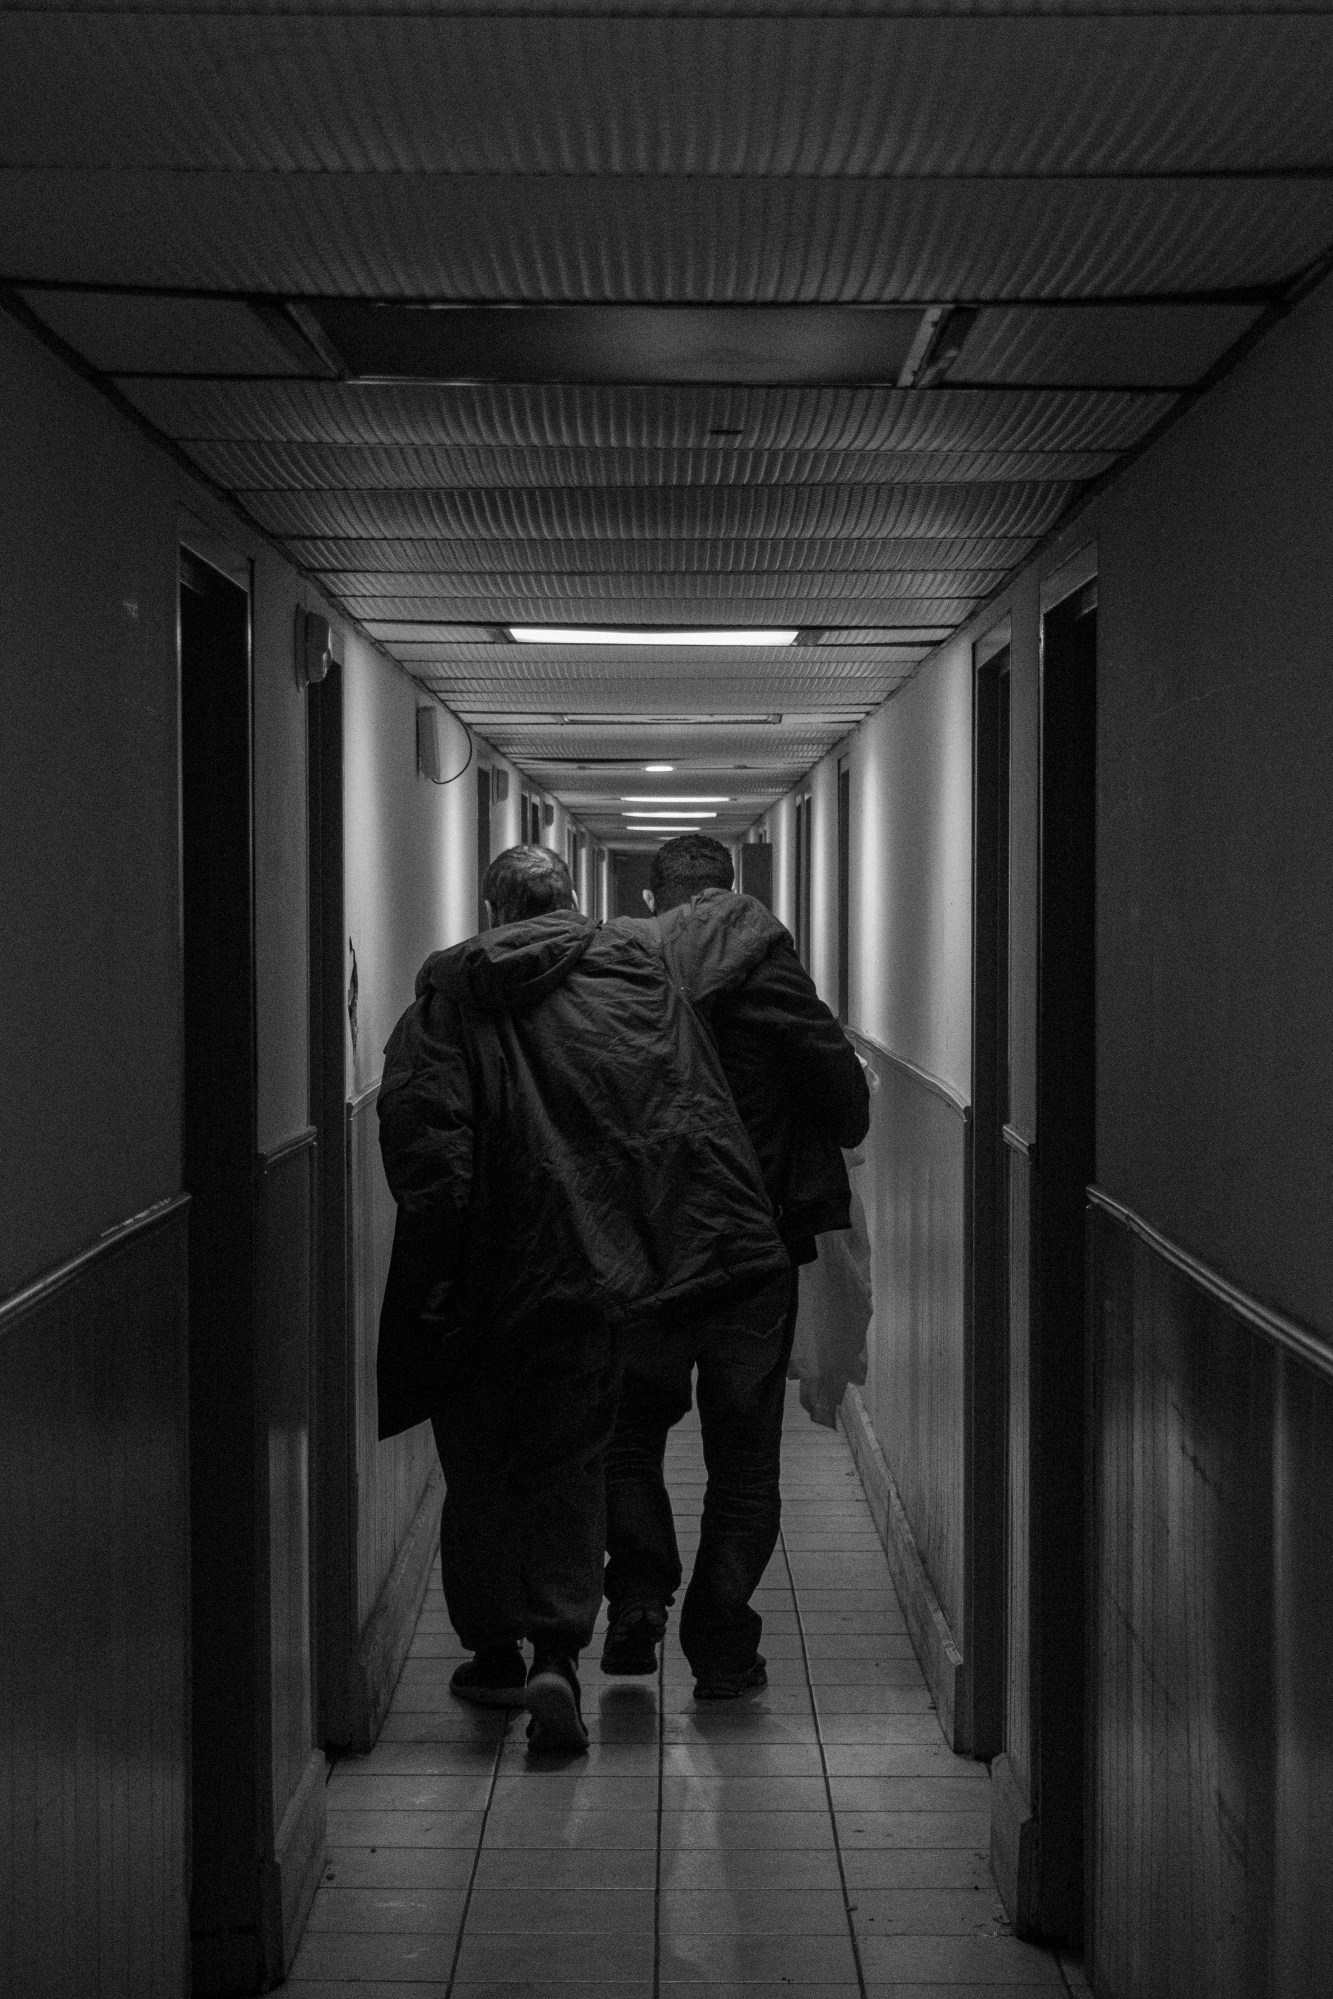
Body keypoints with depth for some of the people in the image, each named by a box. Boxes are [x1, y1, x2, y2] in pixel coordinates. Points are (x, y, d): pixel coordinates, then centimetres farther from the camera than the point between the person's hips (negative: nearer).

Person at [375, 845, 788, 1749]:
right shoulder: (636, 974, 5)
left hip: (479, 1266, 0)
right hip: (587, 1264, 0)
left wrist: (435, 1257, -10)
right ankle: (558, 1652, -6)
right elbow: (698, 1119, -1)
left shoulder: (449, 987, 2)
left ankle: (493, 1650, 24)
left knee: (479, 1468, 14)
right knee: (569, 1464, 7)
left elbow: (416, 1124, -9)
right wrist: (738, 1239, -1)